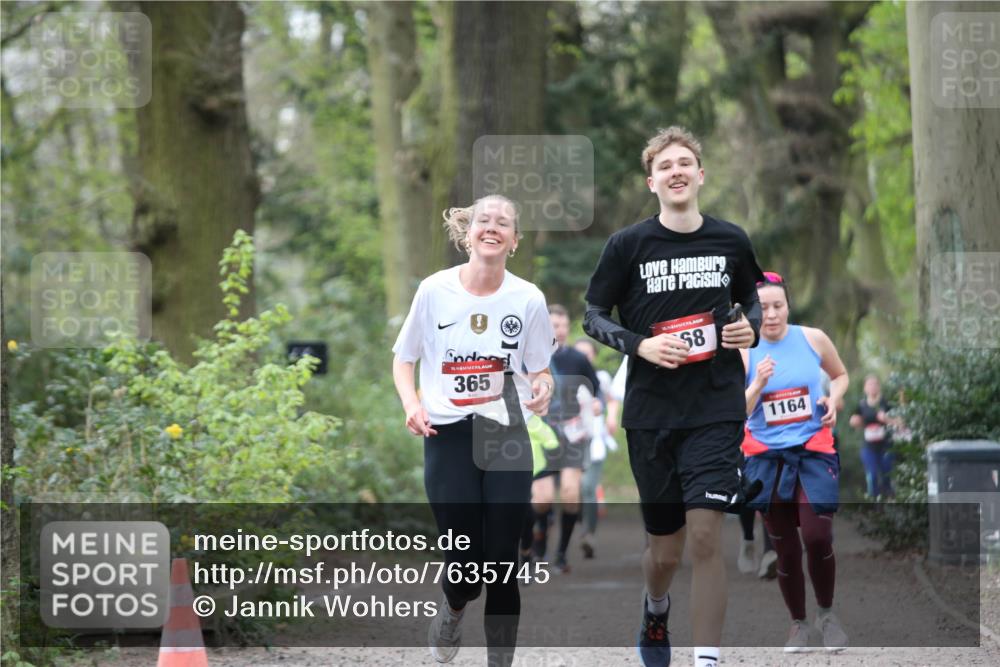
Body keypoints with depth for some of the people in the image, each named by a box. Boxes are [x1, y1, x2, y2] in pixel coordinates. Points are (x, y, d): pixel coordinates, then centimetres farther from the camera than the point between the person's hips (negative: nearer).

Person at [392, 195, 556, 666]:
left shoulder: (528, 299, -1)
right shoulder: (435, 291, -2)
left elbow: (540, 370, 9)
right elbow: (403, 359, 9)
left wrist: (542, 390, -15)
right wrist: (412, 404, -10)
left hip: (507, 438, 1)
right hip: (449, 437, -1)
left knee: (502, 565, -2)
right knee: (465, 566, -4)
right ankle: (451, 614, 31)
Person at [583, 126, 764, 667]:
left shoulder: (730, 241, 3)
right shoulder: (629, 245, -3)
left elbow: (752, 297, 20)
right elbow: (593, 316, 3)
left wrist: (751, 327, -1)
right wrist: (639, 344, -13)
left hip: (716, 410, 0)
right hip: (651, 413, 0)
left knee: (705, 536, -14)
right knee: (666, 546, 9)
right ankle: (655, 608, 44)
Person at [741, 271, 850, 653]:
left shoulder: (812, 339, -3)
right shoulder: (742, 353, -6)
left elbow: (841, 375, 15)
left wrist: (834, 399, -5)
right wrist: (758, 385, -24)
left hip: (813, 451, -1)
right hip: (767, 457, 1)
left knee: (817, 538, -14)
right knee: (786, 550, 6)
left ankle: (827, 614, 9)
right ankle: (798, 624, 24)